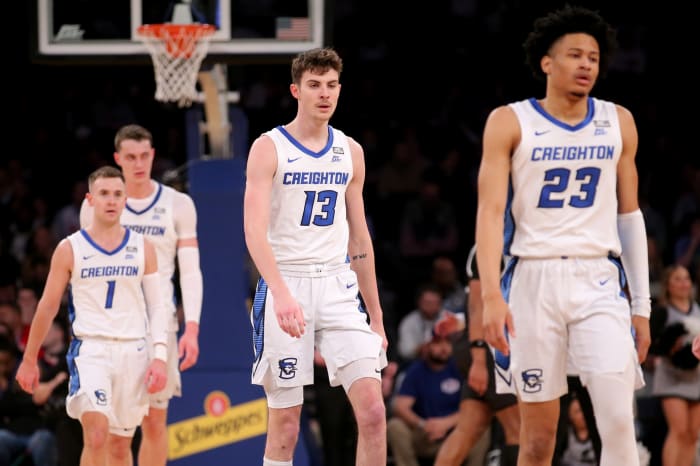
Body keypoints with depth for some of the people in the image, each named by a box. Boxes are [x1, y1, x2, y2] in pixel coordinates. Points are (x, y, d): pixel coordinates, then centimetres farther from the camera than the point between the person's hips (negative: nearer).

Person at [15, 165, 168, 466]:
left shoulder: (142, 248, 7)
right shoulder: (70, 249, 1)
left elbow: (156, 306, 7)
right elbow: (48, 306, 8)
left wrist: (159, 356, -5)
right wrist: (29, 360, 12)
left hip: (133, 351, 3)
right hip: (90, 348, -3)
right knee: (96, 436, -21)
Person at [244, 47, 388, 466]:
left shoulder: (350, 152, 10)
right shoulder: (269, 148, -5)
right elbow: (255, 230, -17)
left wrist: (376, 316, 16)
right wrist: (281, 293, -31)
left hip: (337, 286, 4)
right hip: (285, 286, -4)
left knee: (373, 410, -10)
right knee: (285, 426, -1)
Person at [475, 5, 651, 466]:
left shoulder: (618, 122, 9)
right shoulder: (510, 122, -1)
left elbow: (629, 215, 14)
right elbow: (491, 211, -7)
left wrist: (641, 304, 11)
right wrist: (491, 295, -19)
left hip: (599, 279, 2)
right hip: (534, 279, -2)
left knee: (620, 421, -13)